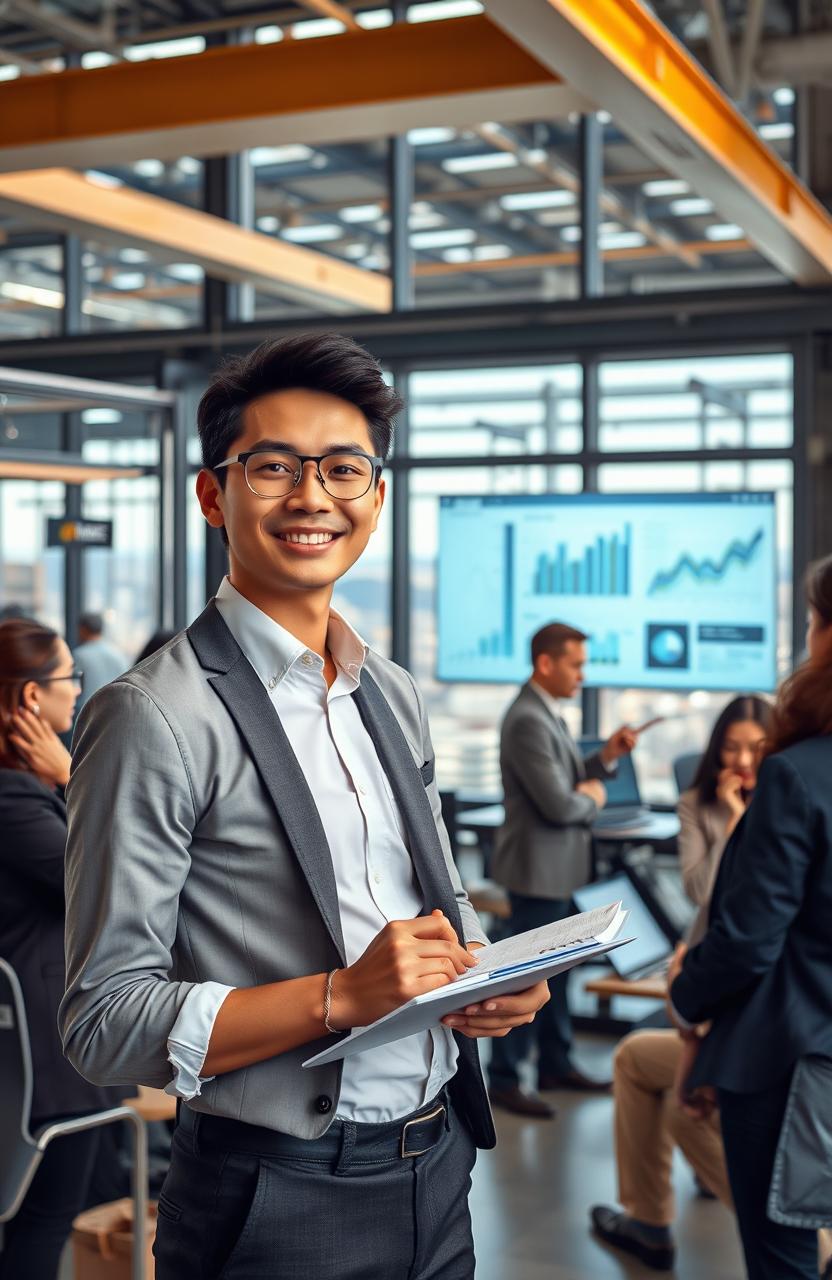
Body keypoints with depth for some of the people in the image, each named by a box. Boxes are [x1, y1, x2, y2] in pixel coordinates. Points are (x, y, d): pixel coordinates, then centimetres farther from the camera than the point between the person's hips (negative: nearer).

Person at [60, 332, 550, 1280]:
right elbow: (103, 1023, -16)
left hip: (436, 1162, 7)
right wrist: (341, 996, -25)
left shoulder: (393, 695, 8)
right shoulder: (158, 717, -15)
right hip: (282, 1199, -6)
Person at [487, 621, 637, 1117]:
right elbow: (558, 804, -26)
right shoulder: (528, 720, -22)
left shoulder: (548, 714, 10)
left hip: (558, 868, 10)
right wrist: (592, 798, -7)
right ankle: (504, 1079, 9)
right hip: (539, 868, -10)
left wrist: (607, 757, 1)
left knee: (555, 968, 19)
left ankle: (556, 1063, 31)